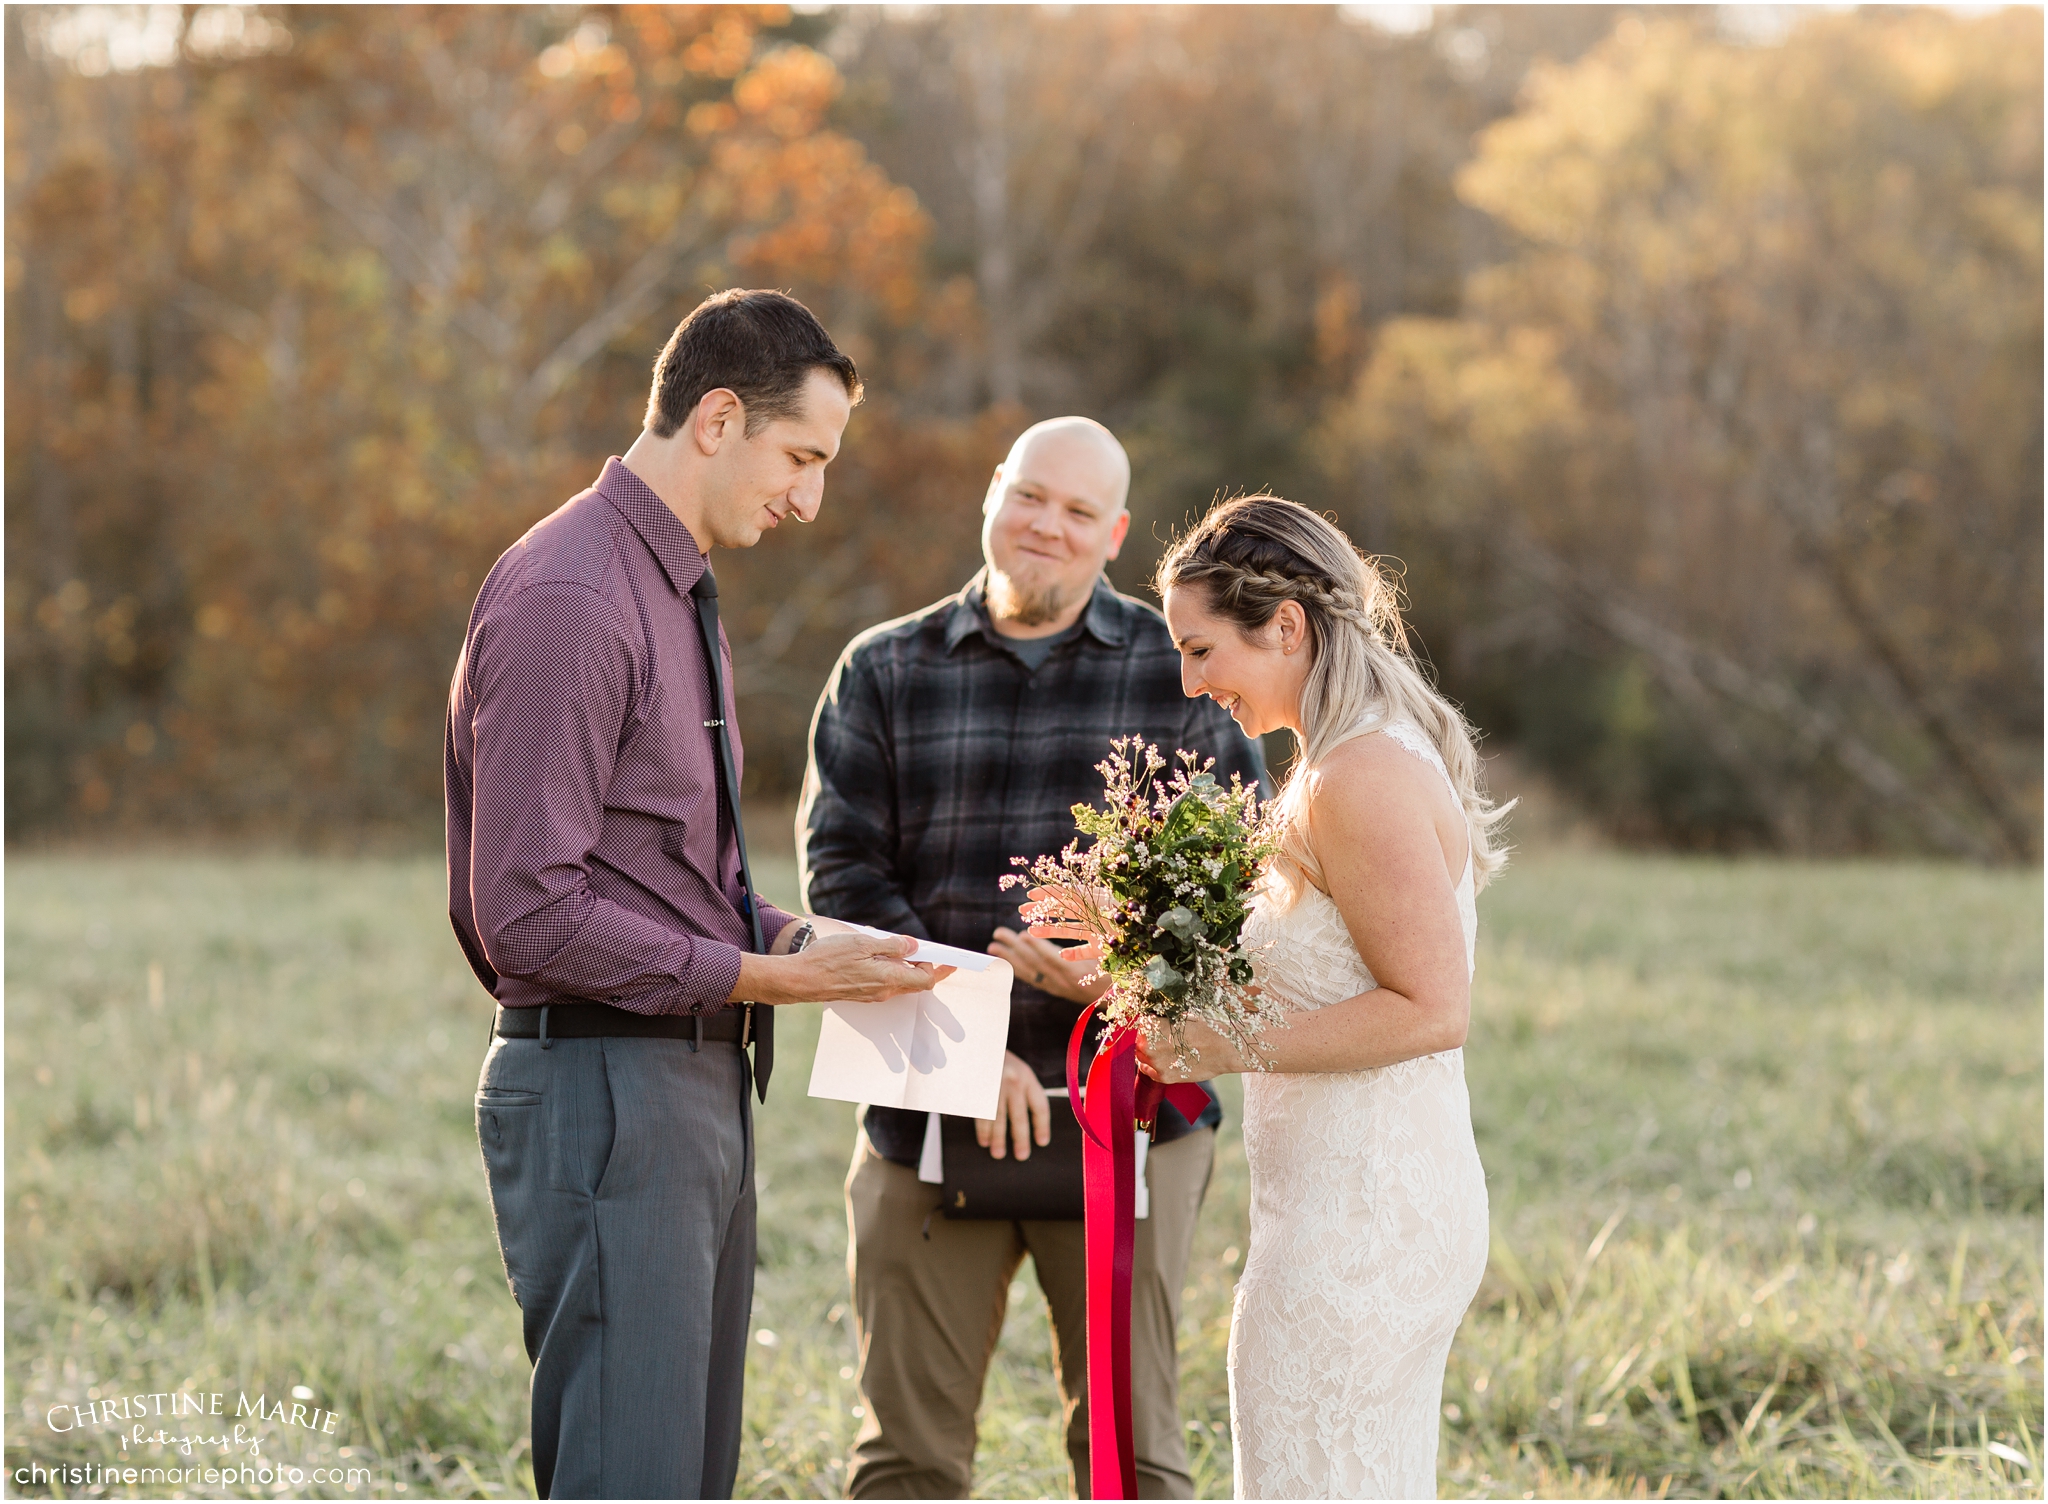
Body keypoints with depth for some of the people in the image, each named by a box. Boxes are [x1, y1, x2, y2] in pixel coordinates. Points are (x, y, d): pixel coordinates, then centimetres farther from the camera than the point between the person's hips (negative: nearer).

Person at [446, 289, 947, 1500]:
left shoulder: (678, 590, 16)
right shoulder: (568, 602, -16)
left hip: (700, 1084, 10)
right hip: (604, 1093, -10)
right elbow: (531, 916, -20)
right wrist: (770, 977, -17)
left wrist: (802, 937, 5)